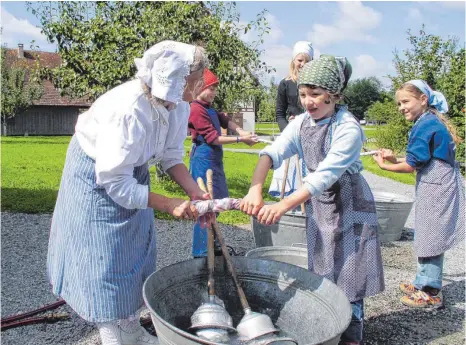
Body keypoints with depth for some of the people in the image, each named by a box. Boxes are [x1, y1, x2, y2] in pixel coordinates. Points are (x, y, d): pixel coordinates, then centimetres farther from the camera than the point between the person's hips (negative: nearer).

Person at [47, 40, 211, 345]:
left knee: (136, 255, 15)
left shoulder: (179, 105, -15)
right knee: (106, 262, -1)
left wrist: (196, 193, -20)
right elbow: (115, 183, -31)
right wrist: (169, 205, -29)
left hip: (132, 174, 8)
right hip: (97, 179, -7)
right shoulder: (128, 110, -37)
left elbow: (172, 157, -6)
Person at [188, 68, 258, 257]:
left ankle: (210, 244, 28)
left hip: (213, 159, 10)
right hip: (203, 160, -10)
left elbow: (224, 119, 9)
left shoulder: (209, 108, 15)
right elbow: (213, 138, -19)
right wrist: (240, 139, -16)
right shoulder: (196, 110, -16)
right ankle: (201, 252, 0)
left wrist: (241, 131, -11)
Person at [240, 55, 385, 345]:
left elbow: (326, 174, -33)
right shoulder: (301, 124, -6)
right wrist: (255, 190, -38)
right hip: (318, 203, 6)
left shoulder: (348, 128, -23)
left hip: (349, 204, -6)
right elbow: (272, 153, -20)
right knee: (322, 270, 16)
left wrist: (283, 206, -43)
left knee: (348, 271, 0)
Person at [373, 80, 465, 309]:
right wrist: (394, 158, 5)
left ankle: (431, 294, 9)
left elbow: (411, 166, -16)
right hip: (438, 186, 10)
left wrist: (385, 165, -2)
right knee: (429, 237, 17)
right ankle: (424, 283, 29)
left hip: (435, 188, -10)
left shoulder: (424, 126, -17)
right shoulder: (433, 122, 13)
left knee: (430, 238, -1)